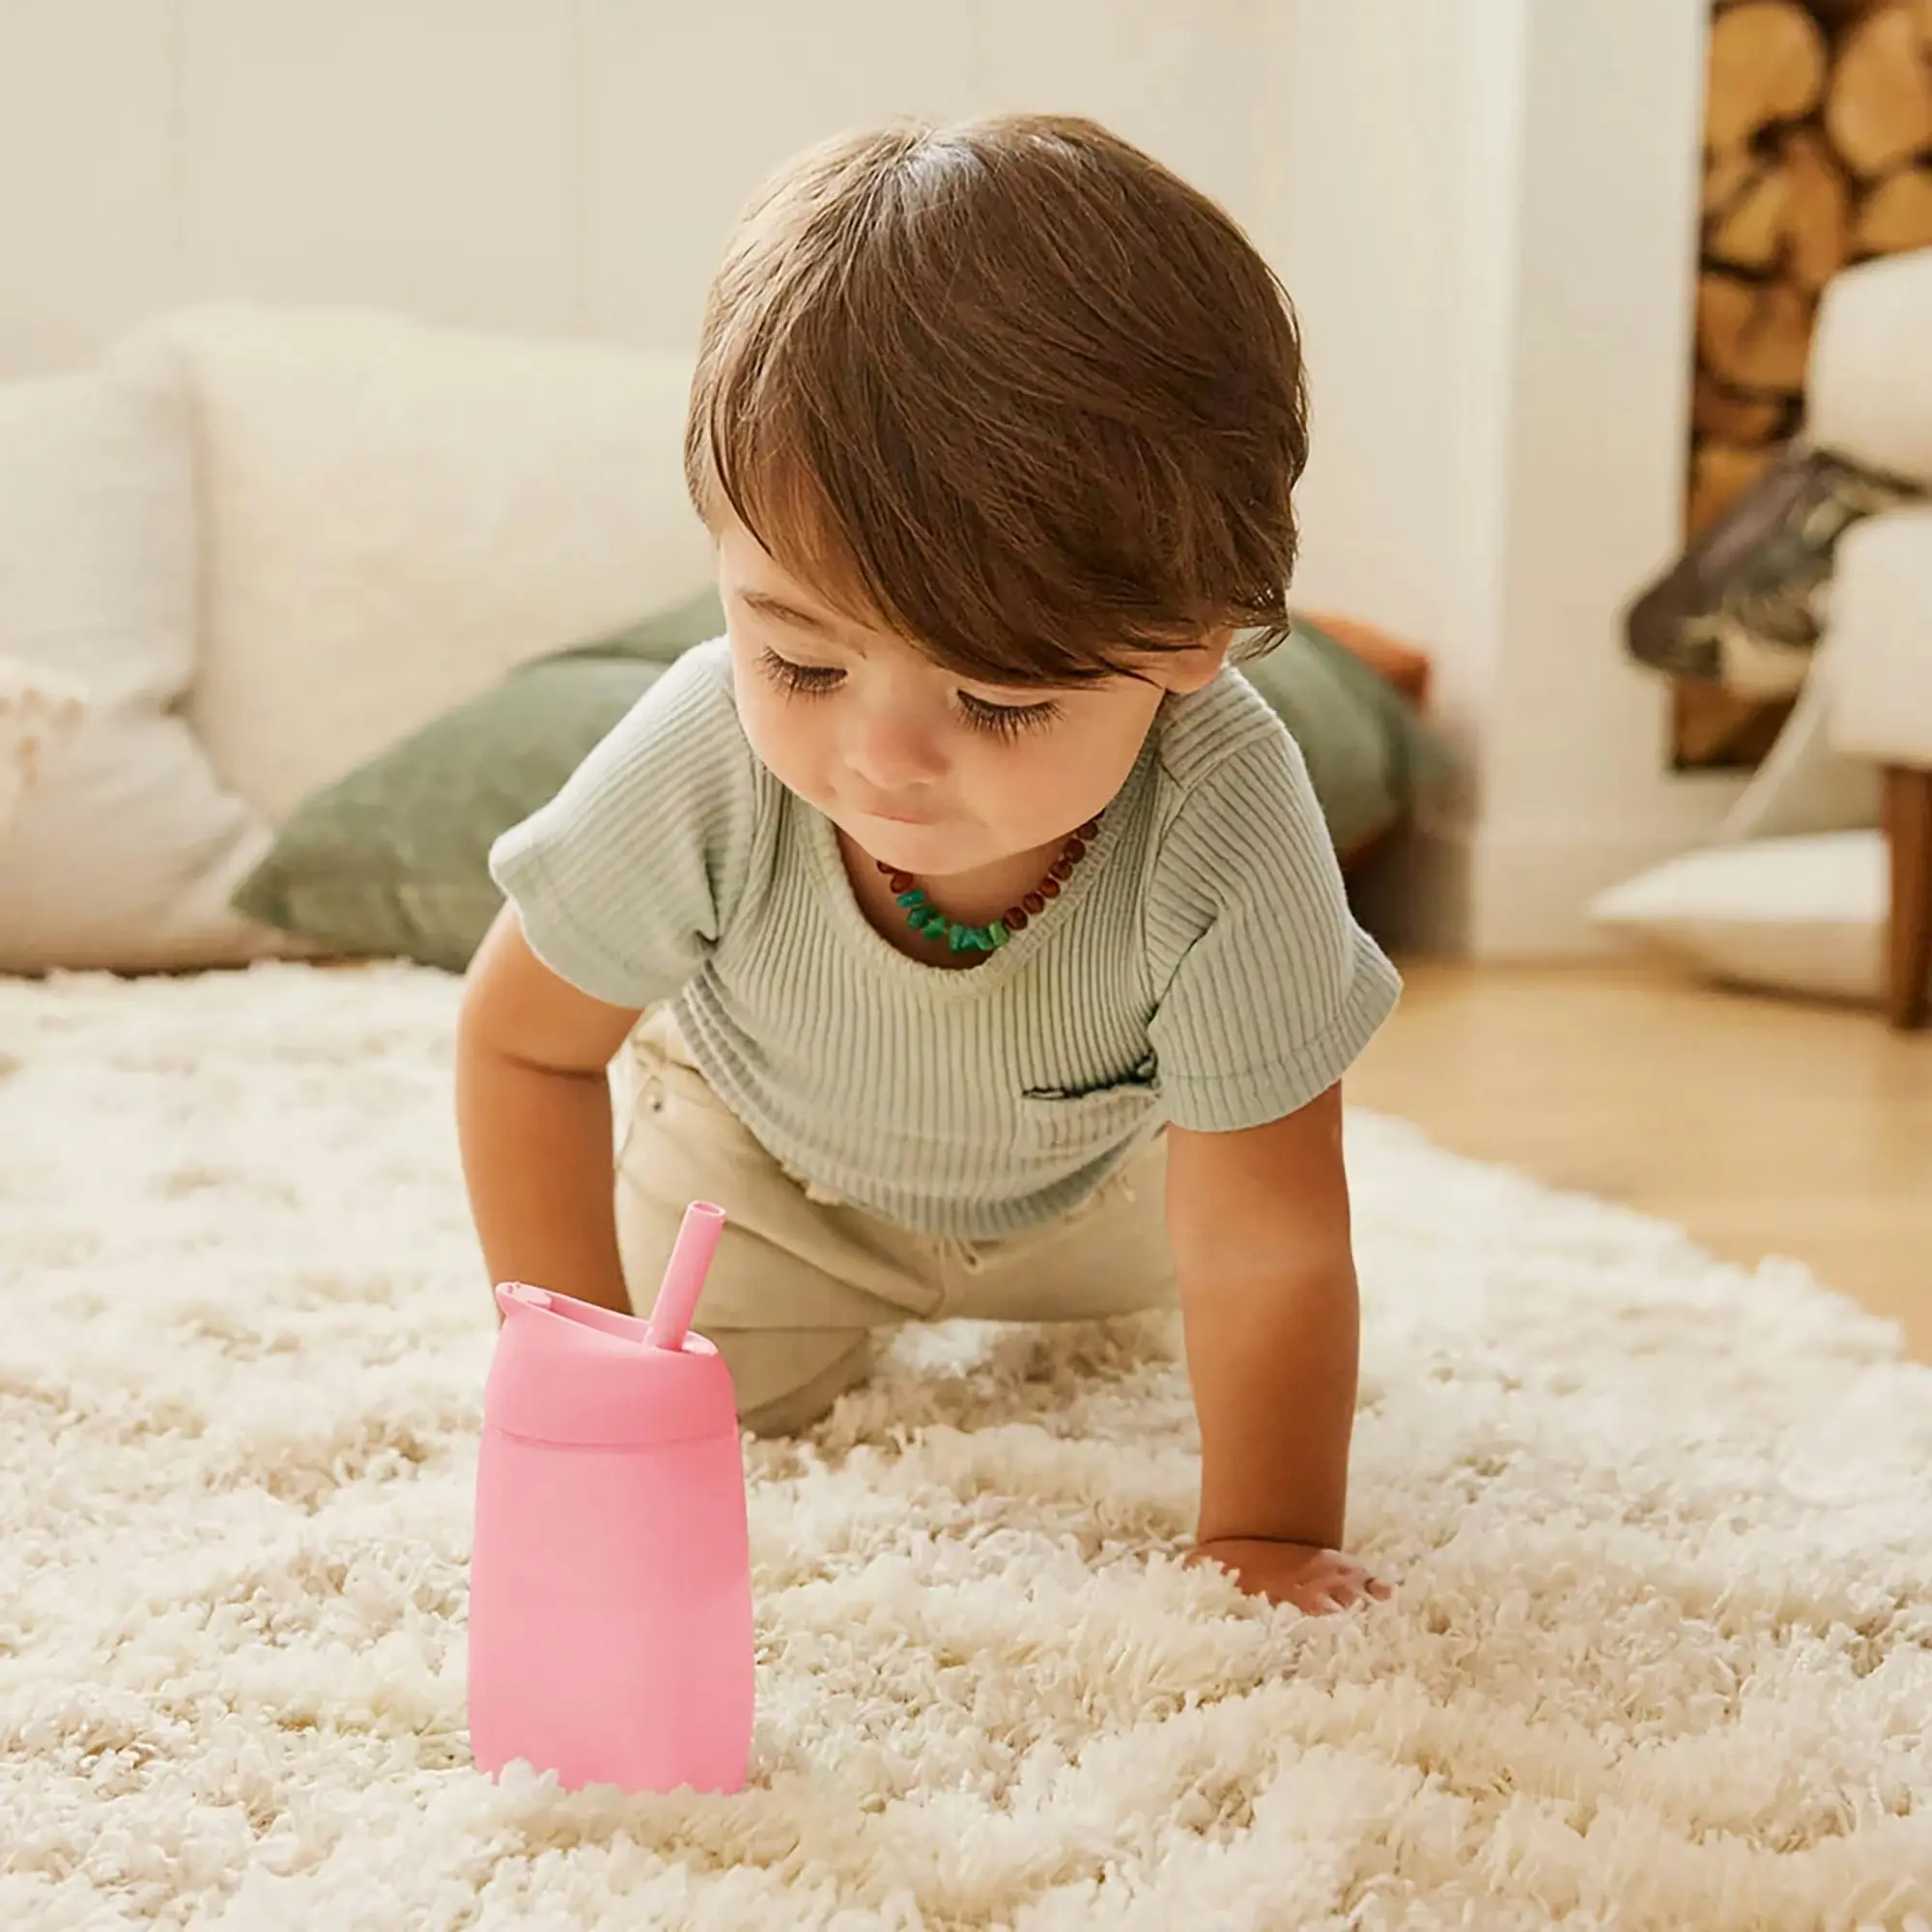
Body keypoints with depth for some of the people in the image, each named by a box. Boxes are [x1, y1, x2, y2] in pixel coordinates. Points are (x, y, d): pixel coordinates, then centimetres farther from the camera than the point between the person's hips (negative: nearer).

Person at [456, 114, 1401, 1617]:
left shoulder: (1228, 838, -47)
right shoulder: (701, 771, -42)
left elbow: (1265, 1251, -34)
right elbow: (525, 1042, -21)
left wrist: (1268, 1541, -28)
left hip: (1084, 1173, 1)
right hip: (767, 1146, -1)